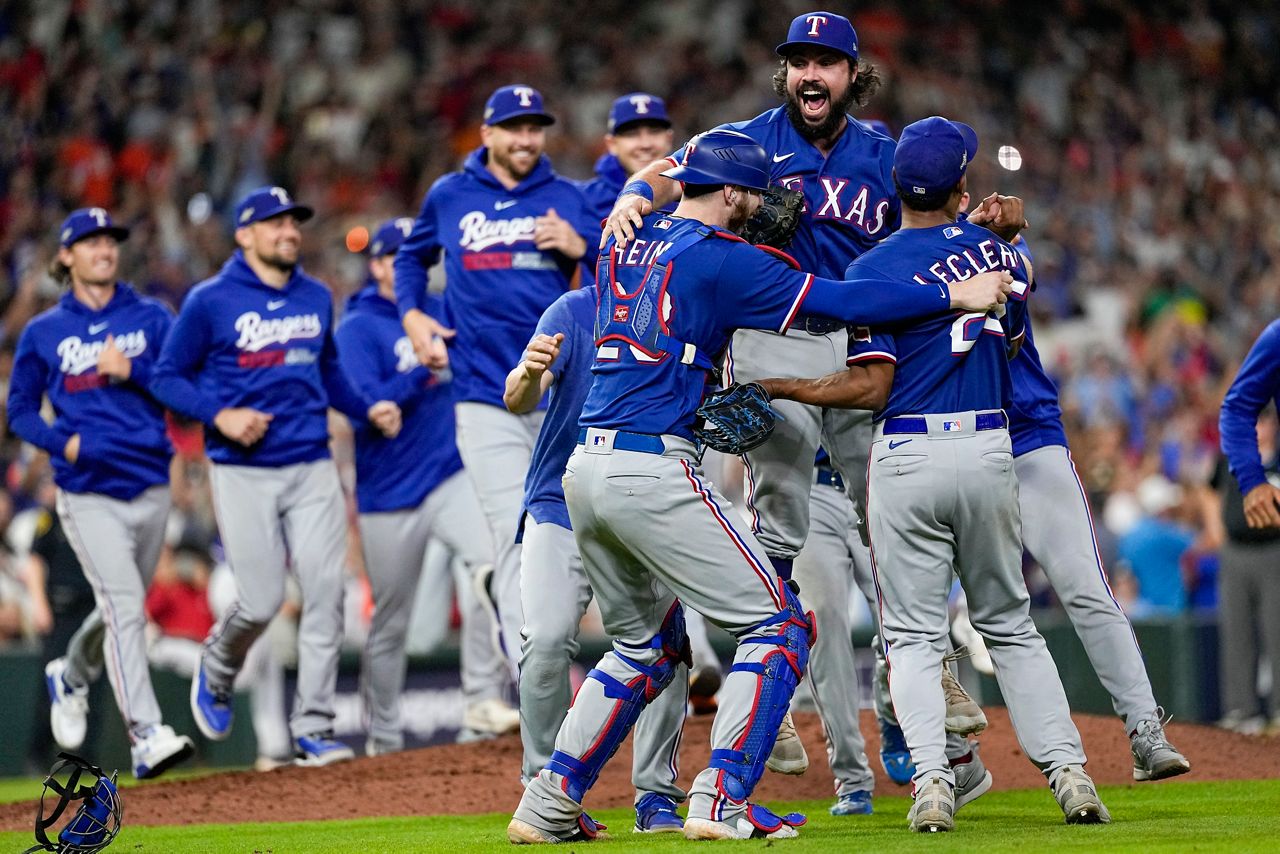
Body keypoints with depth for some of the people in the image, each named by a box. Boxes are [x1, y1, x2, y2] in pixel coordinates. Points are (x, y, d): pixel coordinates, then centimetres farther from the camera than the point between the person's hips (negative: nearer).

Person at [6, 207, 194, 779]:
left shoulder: (152, 318, 8)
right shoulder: (43, 333, 6)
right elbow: (21, 410, 11)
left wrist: (131, 371, -13)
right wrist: (62, 442, -7)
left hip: (150, 489, 3)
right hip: (88, 494, -3)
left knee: (124, 609, 15)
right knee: (124, 607, -16)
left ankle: (69, 678, 44)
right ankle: (146, 737, -20)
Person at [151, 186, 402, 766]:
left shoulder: (317, 298, 12)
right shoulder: (211, 301, -4)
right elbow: (167, 376, 0)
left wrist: (366, 409, 10)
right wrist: (219, 415, -15)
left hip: (312, 468, 4)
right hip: (243, 473, -4)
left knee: (325, 594, -6)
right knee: (261, 601, -6)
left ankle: (313, 729, 0)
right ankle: (216, 671, 27)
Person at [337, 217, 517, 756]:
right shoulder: (356, 329, -3)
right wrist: (427, 366, -21)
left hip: (453, 477, 3)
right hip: (389, 496, -3)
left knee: (494, 561, -25)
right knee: (389, 624, 5)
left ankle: (483, 699, -21)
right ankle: (383, 740, 21)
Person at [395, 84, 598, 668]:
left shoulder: (567, 199, 9)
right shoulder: (449, 196, 9)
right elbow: (412, 256, 25)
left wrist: (580, 248, -9)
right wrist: (411, 314, 9)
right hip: (485, 395, -2)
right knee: (515, 534, -10)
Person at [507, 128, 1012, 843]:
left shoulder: (624, 245, 16)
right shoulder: (722, 260, -5)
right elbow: (843, 301, -8)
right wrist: (957, 295, -2)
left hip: (585, 469, 8)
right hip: (653, 471, -8)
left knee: (647, 644, 23)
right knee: (778, 623, 0)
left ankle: (549, 804, 15)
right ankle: (721, 802, -11)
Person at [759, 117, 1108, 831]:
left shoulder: (877, 268, -7)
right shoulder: (1003, 253, 6)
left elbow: (871, 387, -13)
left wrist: (777, 388, -7)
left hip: (908, 457, -3)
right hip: (991, 450, 3)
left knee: (914, 636, 2)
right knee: (1010, 624, 15)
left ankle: (932, 779, -15)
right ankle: (1069, 772, 4)